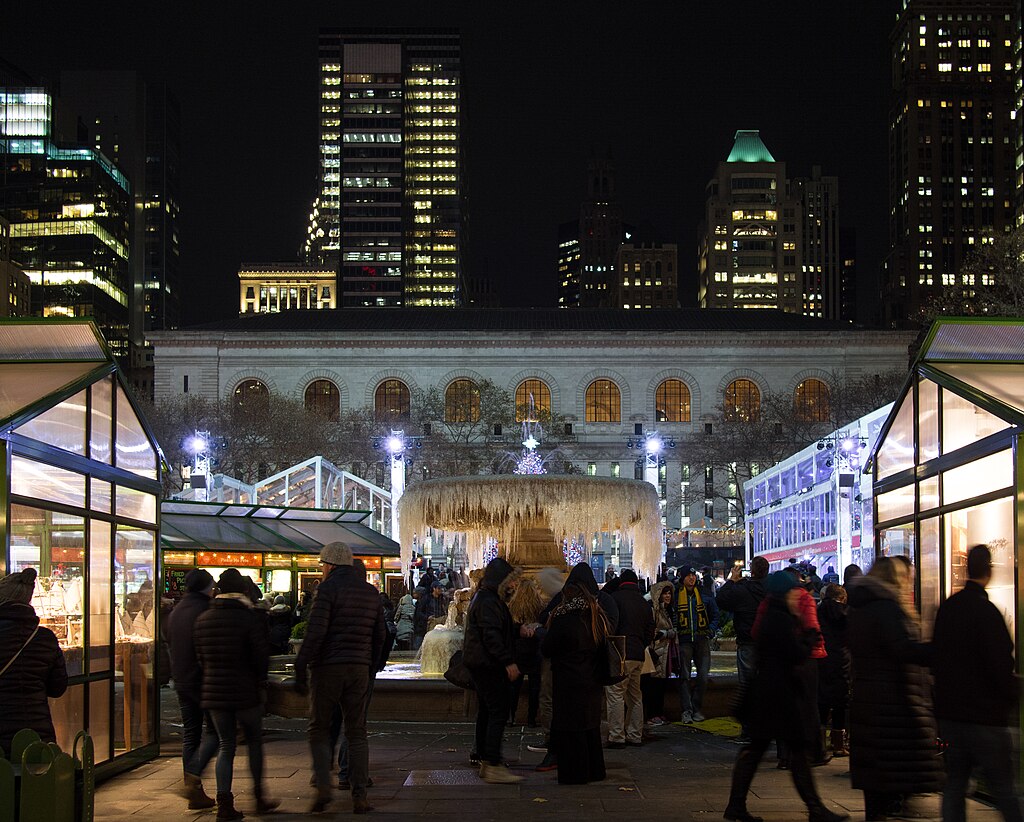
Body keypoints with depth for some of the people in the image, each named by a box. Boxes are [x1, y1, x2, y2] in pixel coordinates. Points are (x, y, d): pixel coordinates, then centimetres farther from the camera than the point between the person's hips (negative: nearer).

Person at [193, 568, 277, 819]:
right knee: (254, 741, 13)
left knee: (225, 745, 10)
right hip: (246, 692, -4)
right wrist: (260, 681, 6)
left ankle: (224, 801, 2)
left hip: (213, 692, 4)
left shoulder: (202, 620, 4)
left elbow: (200, 657, 9)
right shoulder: (250, 619, -11)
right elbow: (261, 655, -11)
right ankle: (260, 796, 14)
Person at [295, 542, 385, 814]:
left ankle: (323, 787, -6)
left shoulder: (328, 588, -8)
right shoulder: (371, 592, 12)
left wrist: (300, 667, -12)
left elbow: (316, 631, -16)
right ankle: (360, 797, 3)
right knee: (357, 732, 8)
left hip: (328, 668, -5)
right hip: (359, 669, 5)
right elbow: (379, 635, 15)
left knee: (319, 728, 8)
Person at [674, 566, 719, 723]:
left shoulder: (704, 595, 7)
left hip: (702, 640, 2)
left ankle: (696, 708, 10)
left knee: (703, 677, -1)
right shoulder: (676, 595, 3)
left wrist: (710, 631, 2)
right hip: (684, 641, -2)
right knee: (684, 676, -3)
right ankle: (686, 710, 0)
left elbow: (715, 615, 15)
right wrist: (673, 632, -1)